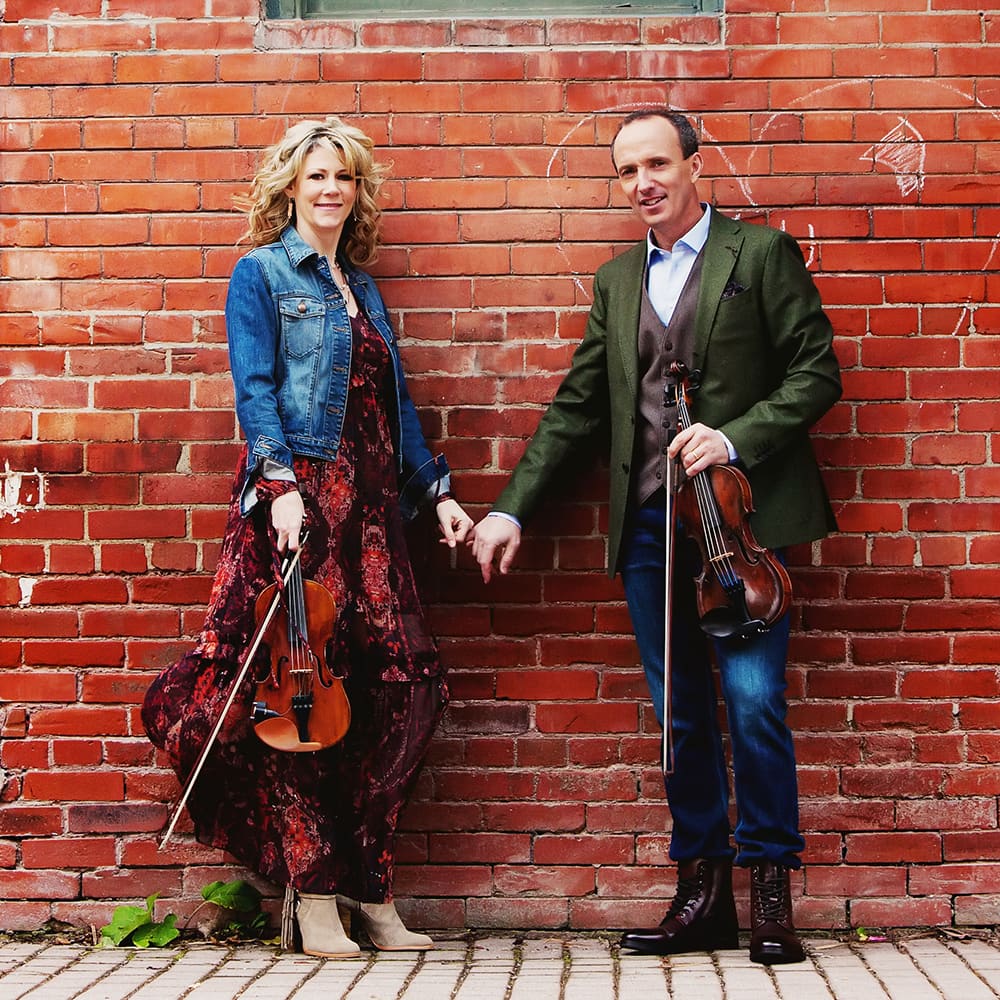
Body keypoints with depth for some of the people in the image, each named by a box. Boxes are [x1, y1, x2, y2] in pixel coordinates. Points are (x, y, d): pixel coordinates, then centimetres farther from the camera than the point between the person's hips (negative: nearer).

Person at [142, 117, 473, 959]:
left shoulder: (364, 290, 21)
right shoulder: (262, 274, 4)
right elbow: (255, 389, -8)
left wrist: (436, 491, 14)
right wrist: (281, 483, -20)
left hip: (369, 504, 6)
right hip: (297, 497, -6)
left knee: (399, 685, -2)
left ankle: (369, 887, 7)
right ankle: (314, 889, -1)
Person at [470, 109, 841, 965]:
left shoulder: (762, 253, 4)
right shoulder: (617, 281, 18)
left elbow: (816, 373, -2)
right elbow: (577, 408, 18)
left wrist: (733, 438, -15)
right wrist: (512, 509, 10)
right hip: (648, 524, 5)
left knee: (754, 701, -10)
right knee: (679, 712, 6)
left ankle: (771, 892, 1)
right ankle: (702, 892, 14)